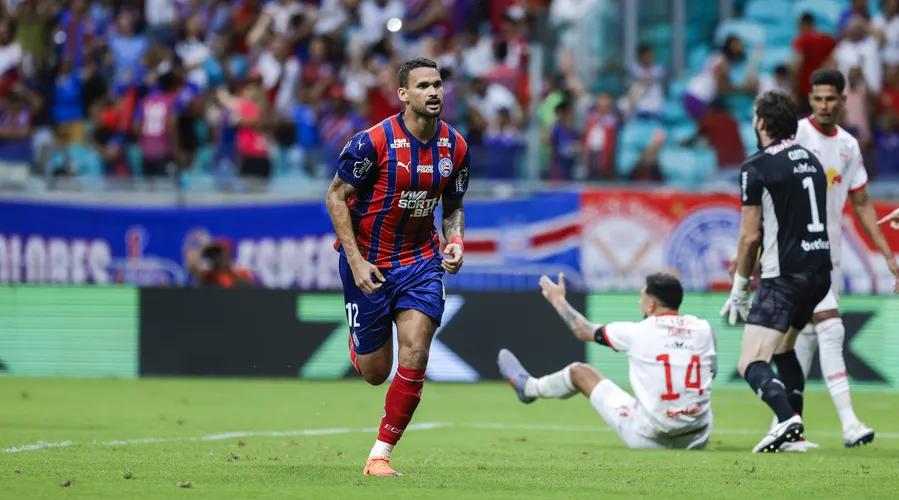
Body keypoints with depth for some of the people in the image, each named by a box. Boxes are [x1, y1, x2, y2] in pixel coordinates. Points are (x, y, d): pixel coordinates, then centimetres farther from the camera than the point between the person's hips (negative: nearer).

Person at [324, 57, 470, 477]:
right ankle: (359, 342, 45)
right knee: (375, 372, 5)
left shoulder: (455, 147, -2)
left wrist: (455, 242, -8)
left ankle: (380, 455, -1)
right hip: (368, 261, -3)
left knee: (414, 360, -13)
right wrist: (355, 260, -17)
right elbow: (336, 196, -10)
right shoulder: (374, 141, -18)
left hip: (421, 261, 3)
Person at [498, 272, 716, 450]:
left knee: (579, 371, 18)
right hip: (696, 441, 2)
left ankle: (528, 387, 49)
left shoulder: (637, 332, -7)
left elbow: (584, 331, 10)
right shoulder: (703, 329, 0)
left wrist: (559, 300, 27)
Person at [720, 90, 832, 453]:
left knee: (751, 364, -12)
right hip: (820, 270, 8)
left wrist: (740, 288, 3)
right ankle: (793, 432, 21)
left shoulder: (757, 167, -8)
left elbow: (751, 235, -8)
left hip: (784, 277, -8)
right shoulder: (812, 161, 14)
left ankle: (787, 419, -36)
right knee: (783, 351, 26)